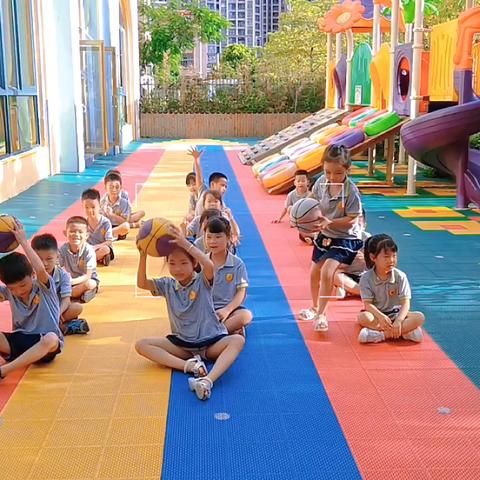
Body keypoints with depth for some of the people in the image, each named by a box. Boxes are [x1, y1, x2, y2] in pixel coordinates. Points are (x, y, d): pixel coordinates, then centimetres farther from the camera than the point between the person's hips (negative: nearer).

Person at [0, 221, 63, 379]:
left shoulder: (44, 287, -6)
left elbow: (41, 270, -28)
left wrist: (23, 241, -24)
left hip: (44, 343, -4)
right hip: (19, 340, 4)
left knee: (51, 338, -39)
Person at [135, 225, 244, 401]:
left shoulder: (202, 281, -9)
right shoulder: (168, 285, 4)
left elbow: (210, 266, -32)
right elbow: (142, 283, -9)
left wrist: (186, 244, -37)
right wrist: (143, 255, -21)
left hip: (211, 342, -4)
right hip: (181, 343, 4)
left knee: (237, 340, -34)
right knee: (141, 345, -15)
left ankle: (208, 380, -53)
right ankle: (190, 365, -31)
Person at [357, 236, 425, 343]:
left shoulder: (400, 276, -7)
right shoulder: (366, 278, -10)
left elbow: (405, 302, -13)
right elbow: (367, 304, -15)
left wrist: (398, 320, -31)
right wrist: (381, 317, -35)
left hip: (396, 314, 2)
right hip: (377, 314, -2)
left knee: (419, 317, -25)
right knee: (363, 317, -36)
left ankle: (381, 334, -34)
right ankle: (405, 331, -31)